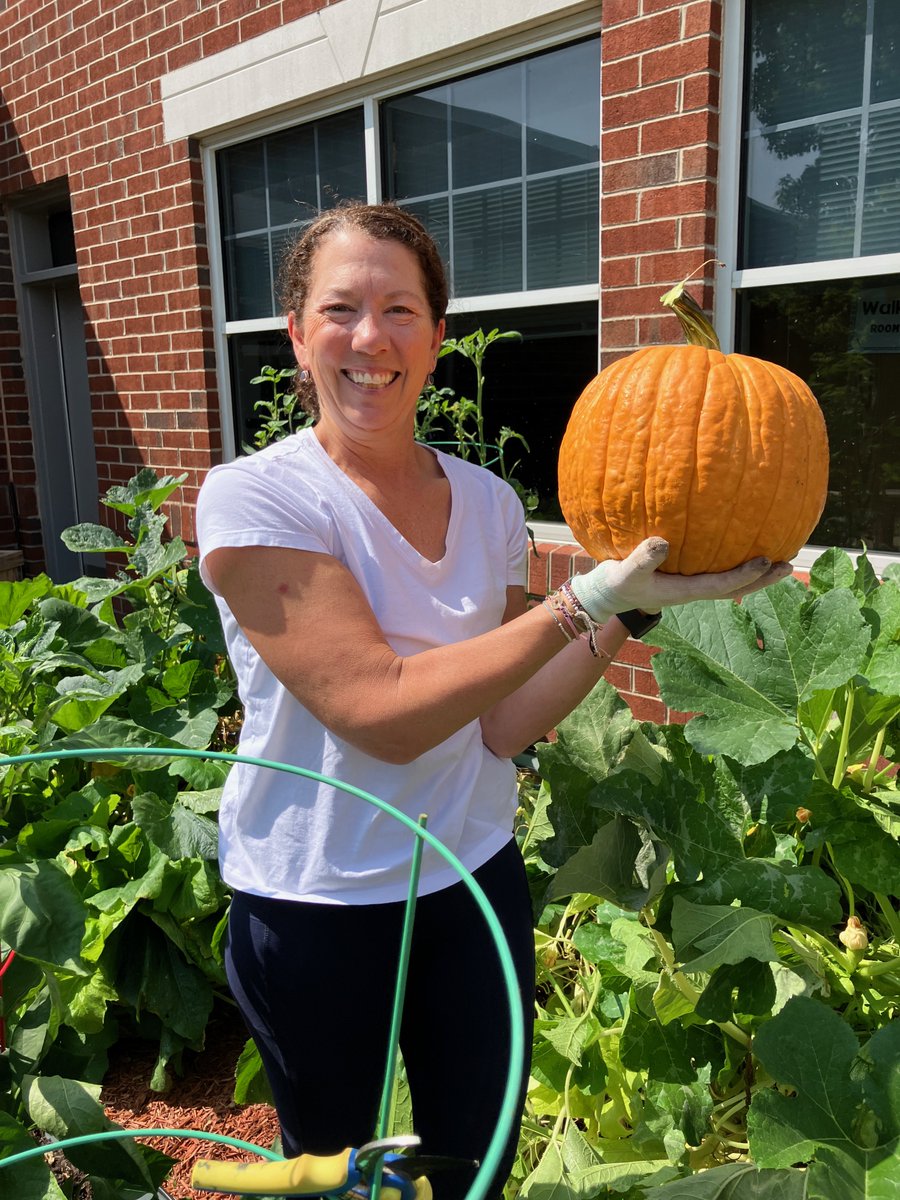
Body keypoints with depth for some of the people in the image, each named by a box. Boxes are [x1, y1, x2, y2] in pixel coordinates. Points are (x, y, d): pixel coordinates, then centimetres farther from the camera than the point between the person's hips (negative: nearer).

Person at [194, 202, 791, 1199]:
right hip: (313, 907, -3)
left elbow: (500, 725, -5)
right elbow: (382, 714, -25)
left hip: (476, 884, 4)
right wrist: (586, 600, -29)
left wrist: (632, 609, -16)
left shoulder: (488, 503, -2)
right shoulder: (252, 498, -16)